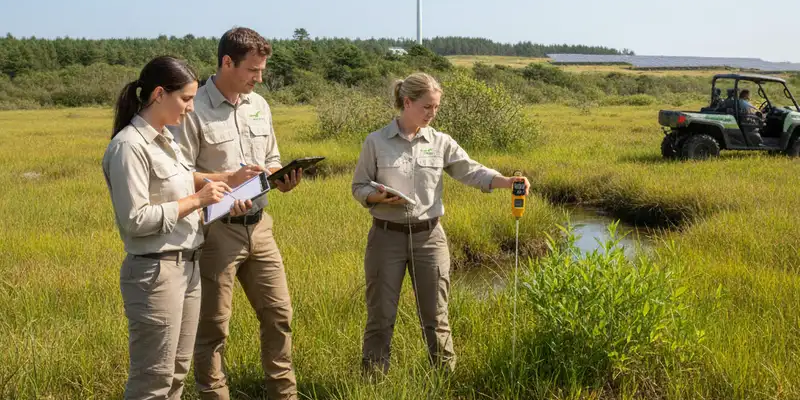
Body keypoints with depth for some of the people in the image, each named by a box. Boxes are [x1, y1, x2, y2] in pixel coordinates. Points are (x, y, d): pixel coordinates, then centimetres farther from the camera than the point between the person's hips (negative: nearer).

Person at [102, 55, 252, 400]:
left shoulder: (167, 140, 12)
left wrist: (219, 206, 4)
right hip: (155, 272, -9)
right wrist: (196, 200, -16)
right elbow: (135, 219, -20)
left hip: (187, 267, 9)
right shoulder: (129, 146, -16)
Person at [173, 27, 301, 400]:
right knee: (213, 327, 5)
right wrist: (230, 178, -23)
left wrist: (281, 179, -3)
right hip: (216, 231, -7)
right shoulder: (194, 110, -14)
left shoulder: (259, 105, 8)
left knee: (278, 313, 13)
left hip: (259, 227, 7)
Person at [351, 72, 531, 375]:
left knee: (436, 316, 9)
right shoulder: (376, 142, -4)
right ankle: (373, 380, 17)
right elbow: (359, 187, 2)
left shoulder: (441, 143, 3)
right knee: (381, 316, 5)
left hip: (429, 237, 2)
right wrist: (380, 197, -19)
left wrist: (507, 182, -18)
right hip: (387, 236, -2)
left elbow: (472, 172, -2)